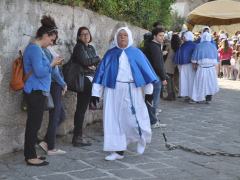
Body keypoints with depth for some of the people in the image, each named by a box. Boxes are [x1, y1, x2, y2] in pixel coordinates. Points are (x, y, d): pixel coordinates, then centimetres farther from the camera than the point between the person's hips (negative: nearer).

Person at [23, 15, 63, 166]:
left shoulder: (35, 48, 16)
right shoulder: (35, 49, -16)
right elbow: (39, 72, -23)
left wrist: (52, 64, 8)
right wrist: (52, 64, -10)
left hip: (36, 91, 10)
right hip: (36, 91, -10)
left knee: (33, 123, 13)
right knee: (34, 124, -6)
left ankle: (30, 154, 20)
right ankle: (31, 157, 0)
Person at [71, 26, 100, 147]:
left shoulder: (91, 48, 19)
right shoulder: (79, 47, -4)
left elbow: (98, 62, 12)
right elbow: (84, 61, -17)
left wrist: (94, 64, -10)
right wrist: (96, 59, -1)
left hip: (90, 79, 8)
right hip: (83, 79, -8)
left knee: (82, 108, 9)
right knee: (81, 108, -6)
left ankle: (77, 136, 14)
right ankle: (77, 137, -2)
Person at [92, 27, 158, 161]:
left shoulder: (136, 53, 3)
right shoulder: (110, 54, 7)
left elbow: (145, 70, 5)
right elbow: (101, 71, 6)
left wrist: (149, 91, 2)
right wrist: (96, 92, 1)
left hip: (132, 90, -2)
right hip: (114, 90, 2)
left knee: (134, 118, 0)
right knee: (115, 119, 1)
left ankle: (142, 139, 31)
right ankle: (118, 150, 8)